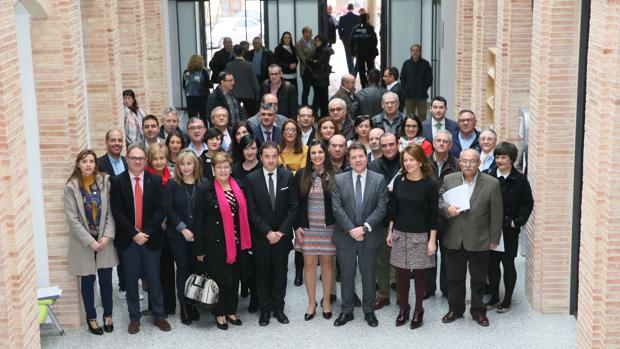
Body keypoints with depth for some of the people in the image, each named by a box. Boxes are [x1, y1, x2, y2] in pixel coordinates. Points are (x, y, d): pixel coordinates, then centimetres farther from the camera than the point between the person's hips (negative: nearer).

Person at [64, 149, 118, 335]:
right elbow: (72, 218, -9)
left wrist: (107, 236, -12)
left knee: (106, 278, 8)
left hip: (104, 239, 1)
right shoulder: (71, 187, -8)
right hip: (83, 241, -1)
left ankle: (108, 315, 26)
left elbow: (111, 211, -2)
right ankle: (91, 317, 24)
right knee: (88, 280, 9)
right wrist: (90, 241, -13)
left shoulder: (105, 181, -2)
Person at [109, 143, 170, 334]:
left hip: (151, 238, 1)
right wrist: (134, 234, -15)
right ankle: (134, 317, 20)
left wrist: (146, 232, -14)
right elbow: (117, 211, -7)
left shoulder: (155, 181, 1)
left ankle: (158, 315, 21)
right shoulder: (117, 182, -3)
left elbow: (161, 209, -4)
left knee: (154, 278, 9)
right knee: (131, 279, 8)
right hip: (128, 239, -1)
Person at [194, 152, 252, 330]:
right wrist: (200, 248, -9)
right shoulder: (206, 190, -8)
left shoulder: (238, 187, 6)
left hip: (236, 242, 5)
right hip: (215, 242, -5)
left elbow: (244, 214, 12)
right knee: (219, 278, 0)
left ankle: (231, 311, 27)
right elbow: (199, 220, -7)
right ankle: (220, 314, 16)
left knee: (234, 277, 12)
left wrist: (245, 240, 8)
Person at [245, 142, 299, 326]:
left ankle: (278, 308, 21)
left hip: (282, 235, 1)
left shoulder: (287, 177, -2)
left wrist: (281, 231, -9)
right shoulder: (252, 179, -6)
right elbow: (252, 210, -7)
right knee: (263, 273, 7)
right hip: (260, 236, -1)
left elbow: (293, 206, -2)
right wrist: (268, 232, -12)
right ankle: (265, 309, 18)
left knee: (280, 273, 9)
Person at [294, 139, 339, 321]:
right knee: (309, 264, 4)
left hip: (328, 227, -1)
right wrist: (297, 226, -2)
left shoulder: (334, 175, -3)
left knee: (327, 263, 6)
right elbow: (295, 203, 3)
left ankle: (326, 301, 19)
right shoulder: (301, 175, 1)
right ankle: (311, 303, 16)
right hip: (307, 227, 1)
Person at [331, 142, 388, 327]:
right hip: (345, 236, 0)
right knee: (346, 275, 9)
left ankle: (369, 311, 23)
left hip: (369, 236, 0)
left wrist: (364, 227, -16)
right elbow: (337, 208, -6)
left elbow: (381, 208, -7)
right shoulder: (339, 179, 0)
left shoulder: (379, 180, -1)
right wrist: (351, 229, -15)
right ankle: (346, 311, 21)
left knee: (369, 275, 9)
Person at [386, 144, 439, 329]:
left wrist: (432, 240, -8)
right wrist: (390, 231, 9)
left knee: (419, 273, 5)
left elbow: (433, 214, -7)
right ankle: (403, 308, 21)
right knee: (401, 272, 7)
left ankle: (418, 310, 19)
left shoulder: (429, 185, -9)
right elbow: (393, 208, 9)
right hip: (400, 234, 3)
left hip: (420, 235, -3)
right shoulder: (399, 180, 2)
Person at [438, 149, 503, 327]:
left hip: (479, 241, -2)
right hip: (454, 240, 2)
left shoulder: (492, 183, -6)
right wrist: (447, 208, -17)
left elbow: (496, 214, -3)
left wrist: (494, 240, -2)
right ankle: (455, 309, 29)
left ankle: (478, 311, 26)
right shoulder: (448, 180, 0)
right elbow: (438, 200, 6)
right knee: (454, 278, 13)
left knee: (478, 279, 11)